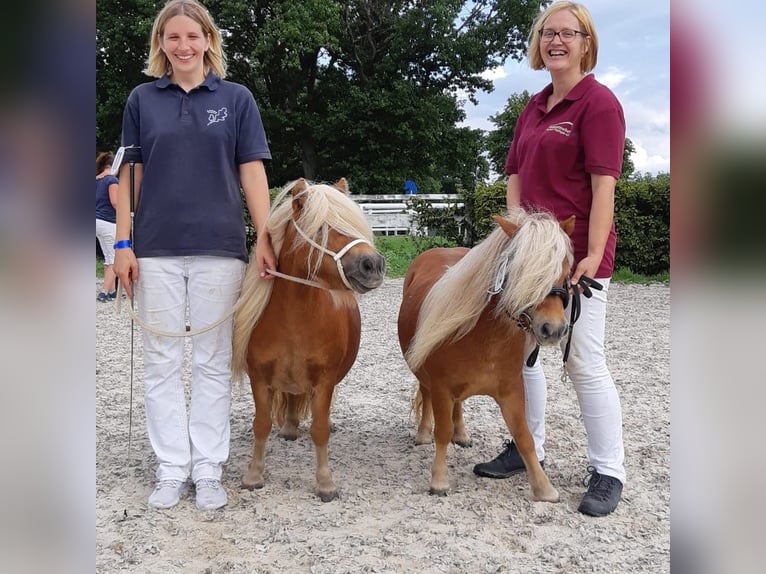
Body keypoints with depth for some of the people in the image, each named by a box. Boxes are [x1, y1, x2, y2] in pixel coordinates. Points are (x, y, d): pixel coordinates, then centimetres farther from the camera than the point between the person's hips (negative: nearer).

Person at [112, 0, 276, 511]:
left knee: (213, 362, 5)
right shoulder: (143, 99, 8)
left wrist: (265, 238, -8)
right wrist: (123, 244, 0)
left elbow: (252, 172, 1)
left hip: (219, 247, -1)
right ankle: (172, 469, 17)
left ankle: (209, 470, 16)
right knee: (162, 361, 6)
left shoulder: (236, 98, 5)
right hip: (156, 249, 2)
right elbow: (130, 174, 7)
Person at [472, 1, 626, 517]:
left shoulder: (599, 103, -8)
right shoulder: (534, 108, 15)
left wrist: (593, 255, -21)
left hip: (577, 255, -8)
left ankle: (609, 472, 10)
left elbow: (603, 186, -15)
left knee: (585, 362, -3)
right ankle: (527, 446, 30)